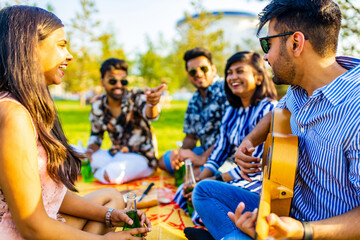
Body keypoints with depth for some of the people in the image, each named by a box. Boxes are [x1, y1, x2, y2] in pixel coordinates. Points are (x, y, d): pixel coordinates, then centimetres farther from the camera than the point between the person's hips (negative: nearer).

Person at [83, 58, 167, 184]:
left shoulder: (135, 97, -12)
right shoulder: (97, 105, 0)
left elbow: (149, 114, -35)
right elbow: (96, 135, 11)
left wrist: (152, 104, -61)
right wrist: (89, 151, -11)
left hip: (141, 157, -4)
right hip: (116, 154, 4)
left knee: (112, 175, -32)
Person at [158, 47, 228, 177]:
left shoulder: (225, 91, -14)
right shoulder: (194, 101, 11)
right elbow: (190, 137, 17)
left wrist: (202, 158, -21)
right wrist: (181, 153, -5)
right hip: (204, 151, 9)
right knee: (163, 161, 14)